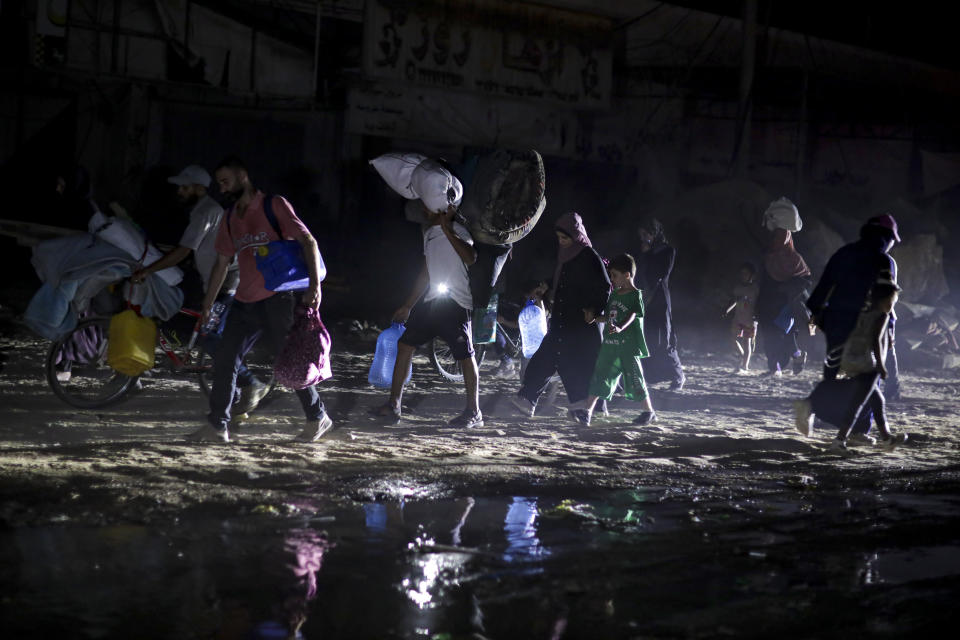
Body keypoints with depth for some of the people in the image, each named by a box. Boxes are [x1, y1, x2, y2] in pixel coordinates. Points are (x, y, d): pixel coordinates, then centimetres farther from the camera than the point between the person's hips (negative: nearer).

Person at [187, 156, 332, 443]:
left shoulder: (274, 206, -5)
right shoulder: (230, 218, 14)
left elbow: (308, 242, -10)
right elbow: (222, 262, 21)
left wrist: (314, 285, -21)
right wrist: (207, 305, 18)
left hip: (277, 301, -6)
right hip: (244, 303, 6)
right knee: (224, 362, -2)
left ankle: (317, 417, 17)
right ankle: (217, 426, 1)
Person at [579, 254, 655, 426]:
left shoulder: (635, 295, -7)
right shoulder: (614, 295, 15)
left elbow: (632, 316, -21)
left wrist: (620, 328, -38)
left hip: (628, 344, -7)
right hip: (610, 344, 7)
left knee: (634, 377, 1)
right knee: (599, 376, 0)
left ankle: (649, 411, 16)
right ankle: (587, 412, -4)